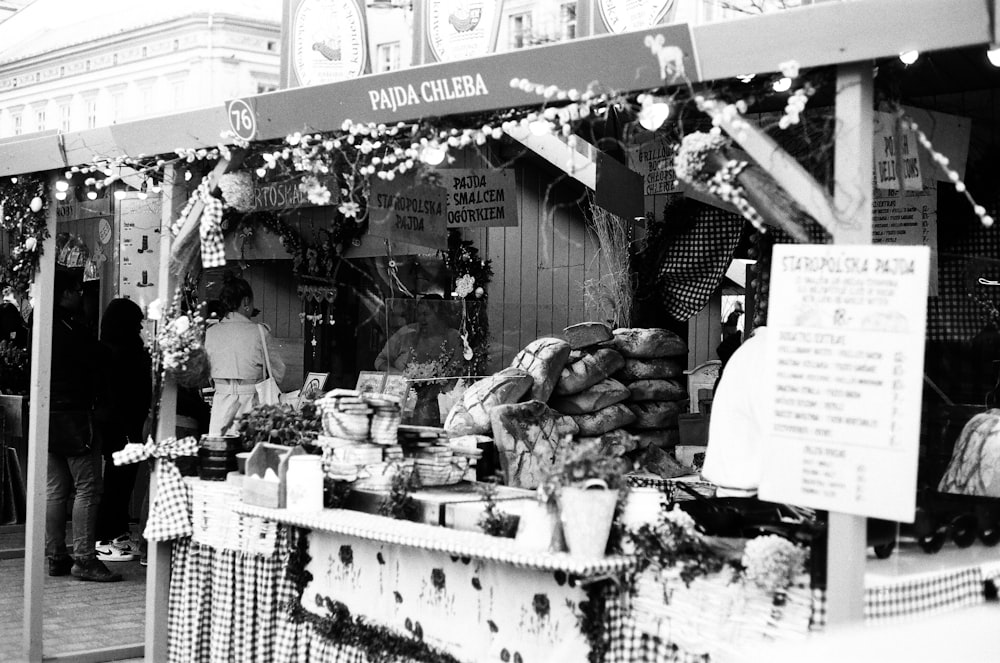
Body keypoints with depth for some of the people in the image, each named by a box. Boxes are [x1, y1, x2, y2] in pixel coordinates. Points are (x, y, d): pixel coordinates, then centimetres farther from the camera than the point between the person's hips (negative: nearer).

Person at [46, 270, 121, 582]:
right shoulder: (71, 330, -15)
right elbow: (100, 365, -13)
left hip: (48, 418, 9)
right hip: (74, 417, -9)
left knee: (56, 490, 11)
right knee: (87, 488, -5)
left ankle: (55, 556, 14)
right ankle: (84, 559, -7)